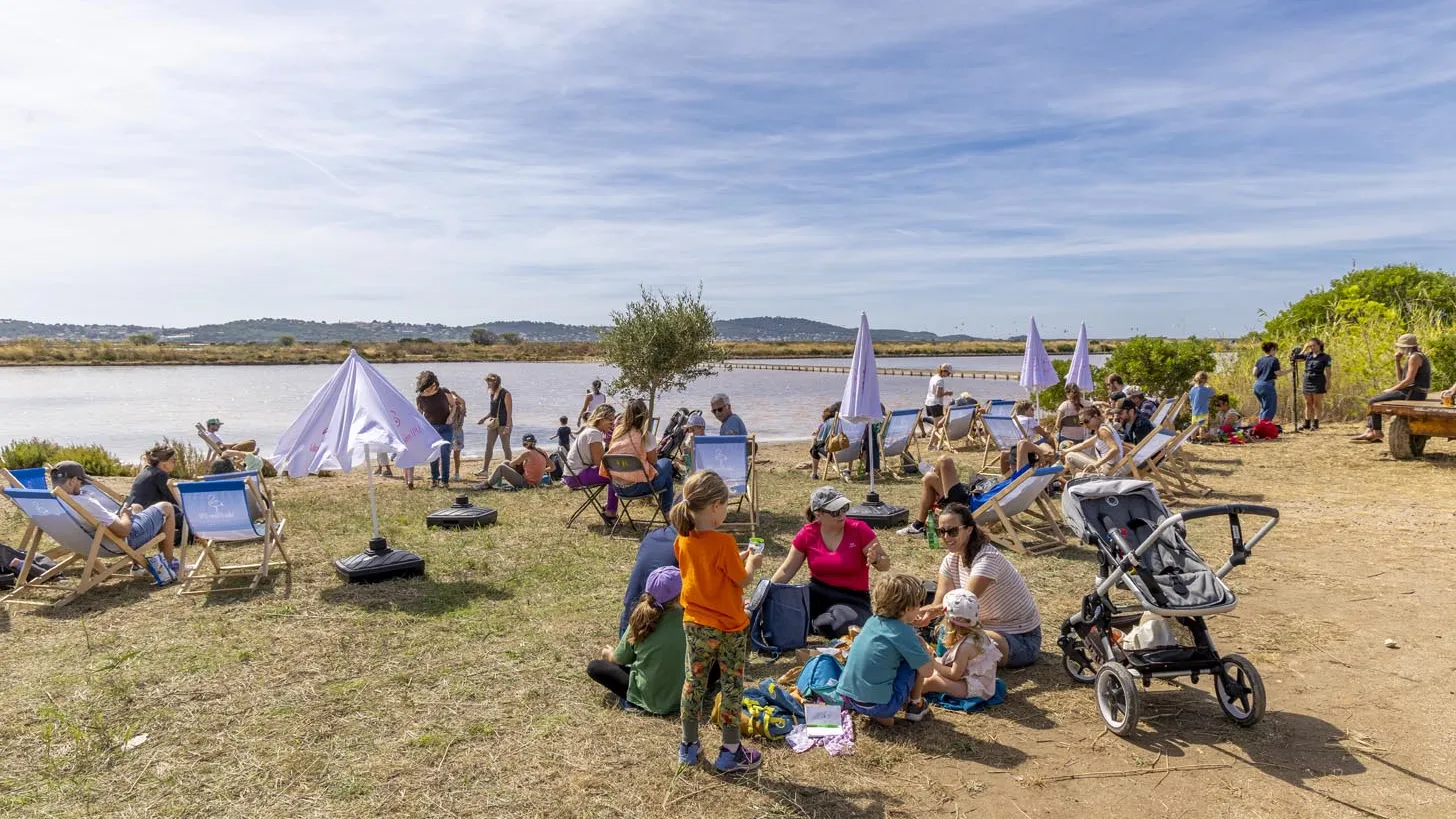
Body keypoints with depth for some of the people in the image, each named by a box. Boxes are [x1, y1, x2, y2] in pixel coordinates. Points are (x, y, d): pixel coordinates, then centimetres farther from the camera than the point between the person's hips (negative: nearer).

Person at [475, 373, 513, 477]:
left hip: (503, 424, -8)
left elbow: (509, 411, -15)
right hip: (493, 423, 8)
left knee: (506, 447, 1)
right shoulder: (493, 394, 11)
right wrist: (483, 419, 12)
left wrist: (508, 426, -20)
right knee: (488, 446, 5)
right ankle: (485, 469, 8)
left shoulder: (505, 394, -12)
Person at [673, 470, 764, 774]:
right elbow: (742, 580, -14)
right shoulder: (724, 543, -23)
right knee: (731, 686, 9)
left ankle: (688, 746, 30)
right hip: (729, 627, -5)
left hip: (695, 625, 5)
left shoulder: (681, 542, -4)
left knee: (693, 681, 17)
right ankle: (730, 752, 19)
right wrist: (752, 563, 5)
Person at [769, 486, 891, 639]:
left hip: (852, 598, -1)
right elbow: (786, 571, 2)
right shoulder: (807, 534, -5)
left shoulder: (859, 530, -11)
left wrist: (875, 559, -29)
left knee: (846, 624, -36)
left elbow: (885, 564, -6)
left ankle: (815, 623, -3)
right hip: (818, 593, 1)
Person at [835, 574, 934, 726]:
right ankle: (915, 706, 22)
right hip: (878, 705, -7)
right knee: (918, 661, 6)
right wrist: (926, 653, 12)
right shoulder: (904, 633, -13)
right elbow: (927, 671, -7)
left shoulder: (873, 620, 7)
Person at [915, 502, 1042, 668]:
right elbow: (940, 602, -10)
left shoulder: (987, 558, -26)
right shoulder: (952, 559, -1)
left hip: (1021, 639, -7)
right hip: (990, 626, 7)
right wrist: (926, 618, -33)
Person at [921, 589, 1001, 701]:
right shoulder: (978, 633, 2)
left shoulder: (965, 646, -27)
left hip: (976, 689, -11)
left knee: (932, 681, -20)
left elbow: (955, 675, -21)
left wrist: (934, 663, -11)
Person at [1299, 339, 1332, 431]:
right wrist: (1305, 348, 10)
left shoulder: (1325, 357, -1)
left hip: (1318, 382, -5)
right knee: (1308, 403, 7)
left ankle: (1315, 423, 2)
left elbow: (1328, 371, -4)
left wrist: (1328, 382, -12)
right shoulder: (1308, 355, 11)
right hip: (1307, 381, 5)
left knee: (1317, 403, 0)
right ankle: (1307, 423, 11)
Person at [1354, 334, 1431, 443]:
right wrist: (1397, 361, 9)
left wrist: (1391, 390, -12)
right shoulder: (1412, 356, 17)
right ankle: (1369, 430, 0)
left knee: (1373, 401, -13)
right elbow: (1401, 377, 19)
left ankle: (1377, 432, -4)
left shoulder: (1415, 357, -15)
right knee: (1373, 401, 11)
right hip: (1410, 392, 11)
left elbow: (1409, 380, -21)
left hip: (1412, 393, -11)